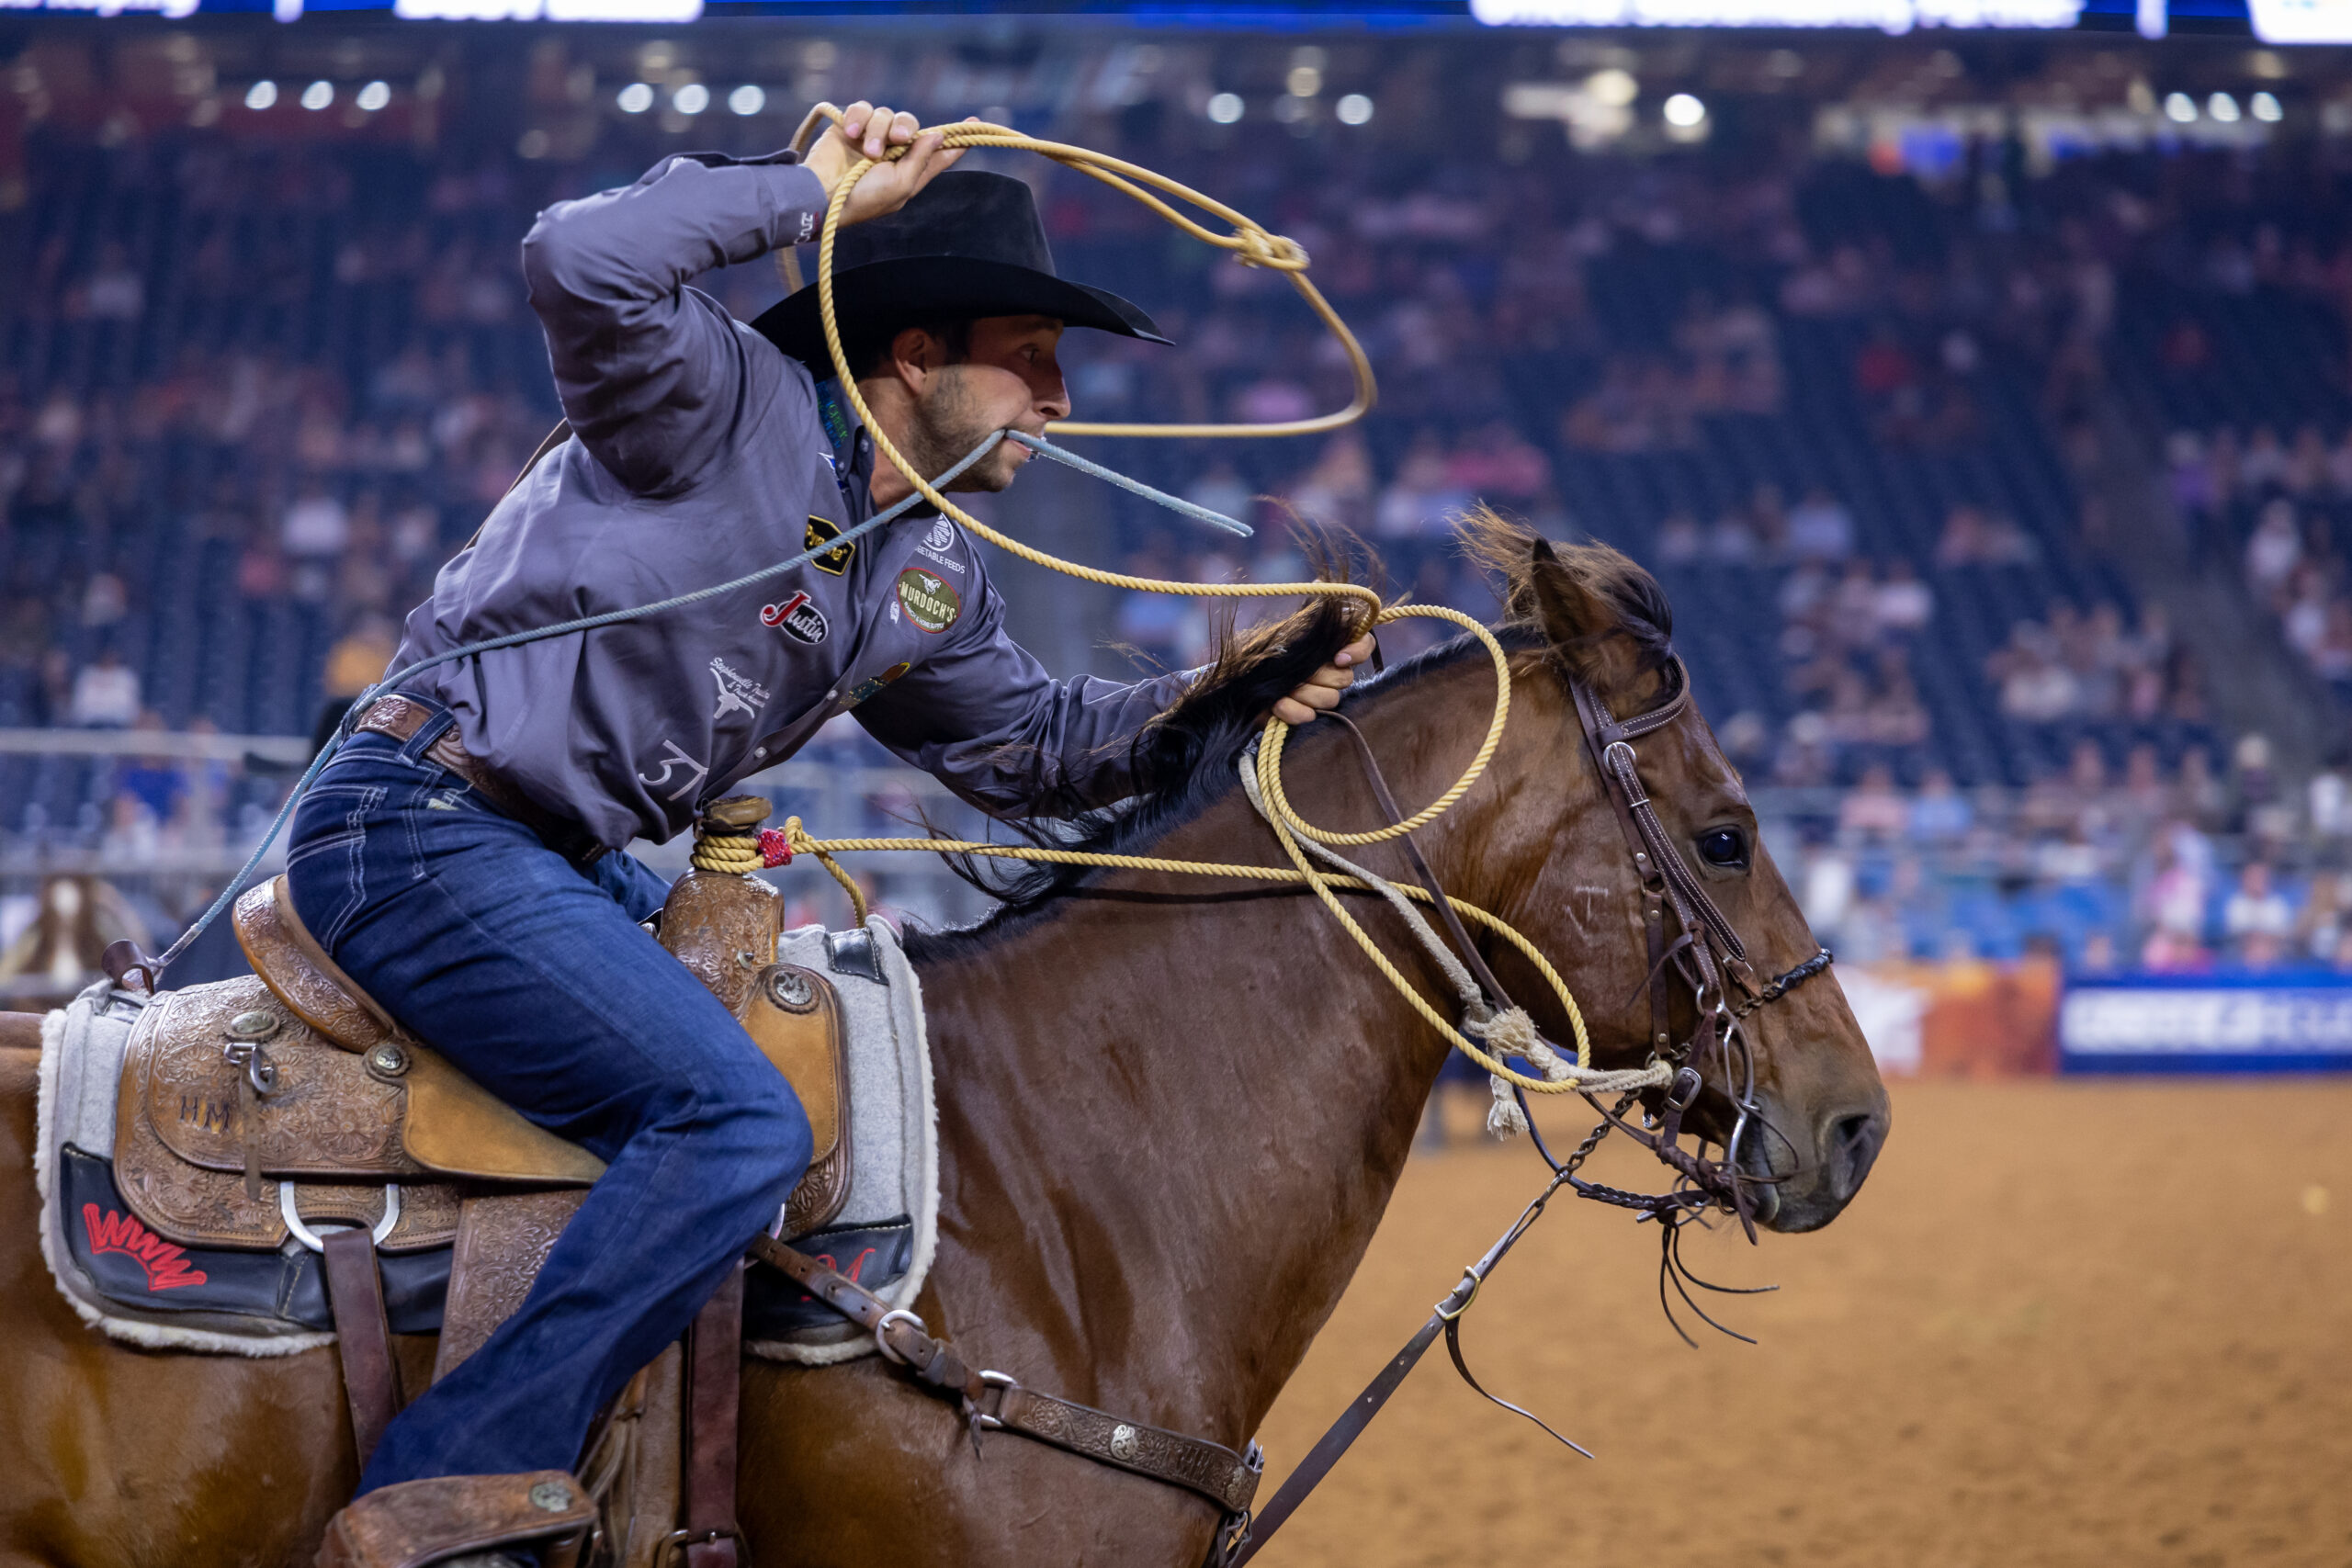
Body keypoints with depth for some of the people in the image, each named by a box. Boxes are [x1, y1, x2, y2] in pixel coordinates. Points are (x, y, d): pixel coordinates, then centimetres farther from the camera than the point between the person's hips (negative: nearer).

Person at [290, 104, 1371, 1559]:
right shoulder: (723, 402, -12)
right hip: (420, 833, -10)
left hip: (572, 864, 10)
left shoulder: (931, 576, 14)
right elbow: (583, 264, -31)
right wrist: (813, 187, -19)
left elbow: (1030, 742, 24)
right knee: (737, 1119, -24)